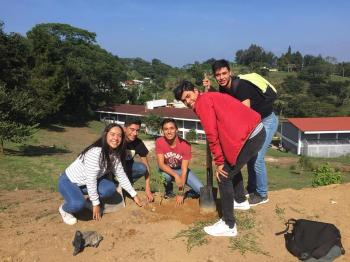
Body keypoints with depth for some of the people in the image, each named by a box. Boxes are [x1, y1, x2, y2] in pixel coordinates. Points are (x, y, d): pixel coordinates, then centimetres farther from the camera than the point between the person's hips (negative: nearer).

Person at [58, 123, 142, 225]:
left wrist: (134, 195, 0)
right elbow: (91, 180, -29)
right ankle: (64, 209, 3)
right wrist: (96, 204, -22)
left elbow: (121, 175, 0)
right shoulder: (95, 152, -32)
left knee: (110, 188, -18)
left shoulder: (115, 155, -7)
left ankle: (89, 202, 11)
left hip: (84, 183, 7)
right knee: (78, 204, -34)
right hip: (68, 181, -7)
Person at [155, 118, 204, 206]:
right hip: (167, 169, 1)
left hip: (180, 169, 0)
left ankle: (186, 194, 16)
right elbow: (161, 164, -25)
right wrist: (176, 175, -40)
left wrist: (181, 193, -26)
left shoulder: (185, 145, -26)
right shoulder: (159, 142, -23)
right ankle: (169, 191, -2)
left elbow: (184, 170, -25)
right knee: (166, 175, -37)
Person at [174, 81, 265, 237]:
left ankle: (229, 225, 4)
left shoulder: (202, 102, -6)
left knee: (224, 176, -3)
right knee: (232, 166, 30)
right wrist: (223, 161, 22)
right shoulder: (212, 96, 22)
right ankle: (240, 200, 47)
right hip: (257, 131, 10)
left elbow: (212, 135, -12)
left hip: (249, 137, -10)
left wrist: (219, 163, -5)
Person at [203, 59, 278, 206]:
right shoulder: (223, 88, -4)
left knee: (257, 158, -10)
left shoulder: (240, 86, -29)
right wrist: (209, 89, -10)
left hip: (267, 121, -9)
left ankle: (262, 195, 7)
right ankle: (252, 190, 27)